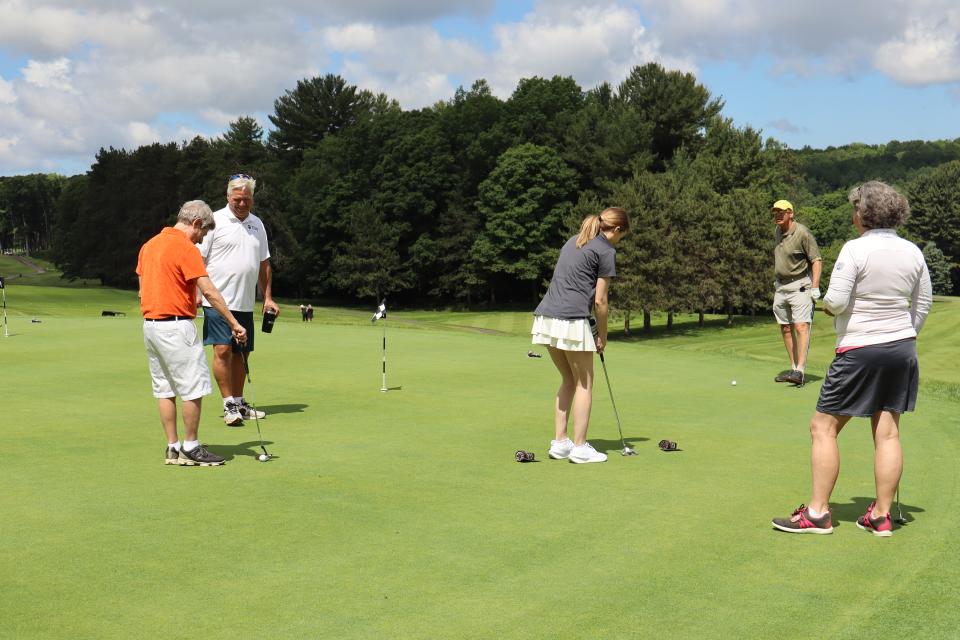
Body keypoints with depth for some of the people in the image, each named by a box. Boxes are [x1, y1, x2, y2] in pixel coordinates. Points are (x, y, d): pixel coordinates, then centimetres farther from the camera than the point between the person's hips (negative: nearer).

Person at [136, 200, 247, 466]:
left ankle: (173, 448, 13)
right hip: (176, 326, -9)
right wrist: (234, 324, -16)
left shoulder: (149, 245, 14)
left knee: (165, 389, 11)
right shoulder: (185, 248, -13)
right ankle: (191, 448, 3)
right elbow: (209, 291, -18)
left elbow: (143, 289, 16)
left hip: (150, 324, 9)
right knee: (193, 387, -2)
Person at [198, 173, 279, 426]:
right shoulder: (215, 221, -4)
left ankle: (238, 403, 19)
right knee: (222, 350, -12)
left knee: (241, 354, 10)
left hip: (245, 303, 6)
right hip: (218, 301, -6)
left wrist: (268, 297, 14)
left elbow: (264, 264, 19)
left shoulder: (257, 224, 14)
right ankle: (229, 405, -5)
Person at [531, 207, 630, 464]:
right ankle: (580, 447, 8)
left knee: (568, 381, 19)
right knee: (584, 384, 6)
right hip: (571, 321, -7)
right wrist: (602, 336, 9)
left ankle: (560, 443, 18)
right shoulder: (606, 251, -2)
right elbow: (600, 300, -4)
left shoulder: (573, 241, 21)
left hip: (546, 317, 8)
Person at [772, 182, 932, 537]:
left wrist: (827, 305, 4)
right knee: (887, 431, 8)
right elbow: (923, 304, 13)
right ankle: (881, 516, 11)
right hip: (902, 348, 7)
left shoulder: (855, 249, -14)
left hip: (860, 350, -7)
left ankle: (818, 513, 4)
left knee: (823, 427, 3)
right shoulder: (913, 252, 6)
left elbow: (836, 301, -18)